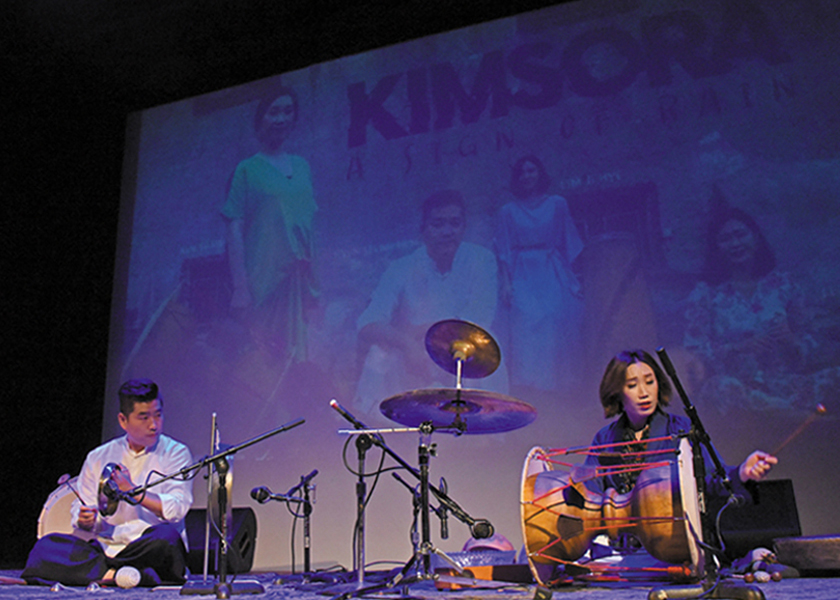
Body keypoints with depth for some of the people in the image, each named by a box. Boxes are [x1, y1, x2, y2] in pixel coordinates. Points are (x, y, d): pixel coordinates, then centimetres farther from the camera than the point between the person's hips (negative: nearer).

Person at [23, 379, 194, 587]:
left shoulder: (176, 453, 6)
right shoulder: (99, 457, 16)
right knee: (47, 545, -21)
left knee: (167, 535, -37)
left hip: (150, 551, -3)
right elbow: (80, 510, 14)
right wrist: (84, 521, -9)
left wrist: (133, 492, -13)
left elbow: (177, 509, -7)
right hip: (105, 546, 3)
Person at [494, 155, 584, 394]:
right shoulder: (508, 211, 10)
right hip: (522, 276, 0)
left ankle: (554, 380, 0)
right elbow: (504, 251, 6)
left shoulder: (557, 204, 11)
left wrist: (573, 277, 3)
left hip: (553, 275, 1)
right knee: (526, 321, -14)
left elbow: (570, 244, 10)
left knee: (555, 319, -11)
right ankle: (526, 384, -8)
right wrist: (506, 282, -5)